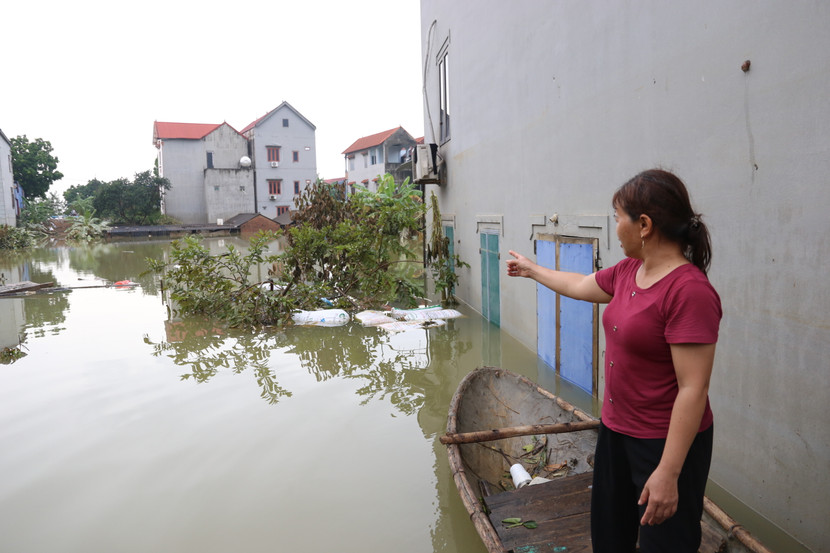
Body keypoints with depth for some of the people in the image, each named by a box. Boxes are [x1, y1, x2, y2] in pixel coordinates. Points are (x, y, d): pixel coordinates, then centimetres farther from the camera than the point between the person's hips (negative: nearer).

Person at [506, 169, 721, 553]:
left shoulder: (689, 291, -25)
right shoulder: (628, 271, 0)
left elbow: (693, 390, -26)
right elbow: (580, 286, 20)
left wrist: (668, 473, -25)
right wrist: (531, 270, 34)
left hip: (665, 444, -8)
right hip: (616, 430, 8)